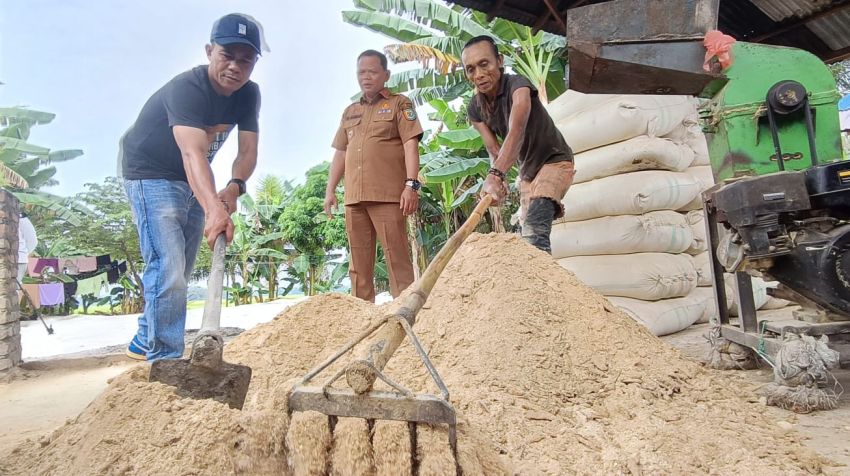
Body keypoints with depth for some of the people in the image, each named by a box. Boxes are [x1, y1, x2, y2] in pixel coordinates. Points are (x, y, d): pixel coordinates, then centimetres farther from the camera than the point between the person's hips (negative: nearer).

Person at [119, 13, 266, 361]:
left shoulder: (248, 94, -8)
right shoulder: (187, 88, -30)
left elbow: (248, 151, -14)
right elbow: (193, 152, -46)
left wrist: (234, 187, -35)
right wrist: (214, 209, -61)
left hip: (193, 183, 8)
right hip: (152, 176, -8)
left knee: (179, 274, 15)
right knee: (167, 270, -19)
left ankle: (144, 343, 34)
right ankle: (166, 360, -10)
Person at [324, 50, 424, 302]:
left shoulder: (399, 104, 6)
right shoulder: (350, 112, 23)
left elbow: (411, 145, -5)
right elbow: (340, 153, 24)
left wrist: (411, 184, -17)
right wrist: (330, 190, 16)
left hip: (388, 195, -6)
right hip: (354, 196, 6)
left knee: (397, 257, -7)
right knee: (359, 261, 7)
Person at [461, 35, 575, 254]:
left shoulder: (517, 86, -28)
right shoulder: (475, 109, -8)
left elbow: (516, 131, -46)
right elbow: (494, 149, -14)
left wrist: (495, 175, -61)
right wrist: (498, 178, -35)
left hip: (554, 160, -7)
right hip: (527, 168, 7)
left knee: (535, 225, -29)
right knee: (528, 230, 13)